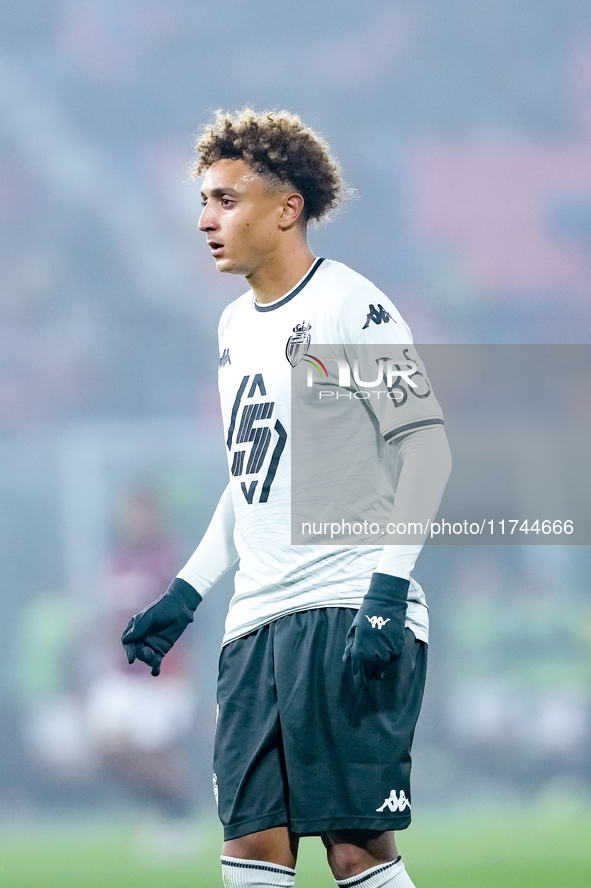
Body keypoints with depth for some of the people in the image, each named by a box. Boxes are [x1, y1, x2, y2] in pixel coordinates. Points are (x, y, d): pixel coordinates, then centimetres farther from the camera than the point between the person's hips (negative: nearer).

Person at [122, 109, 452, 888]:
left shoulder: (350, 306, -6)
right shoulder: (236, 325, 19)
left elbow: (425, 444, -10)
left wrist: (387, 589, -18)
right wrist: (187, 593, 22)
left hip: (349, 617, -8)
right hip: (257, 622, 8)